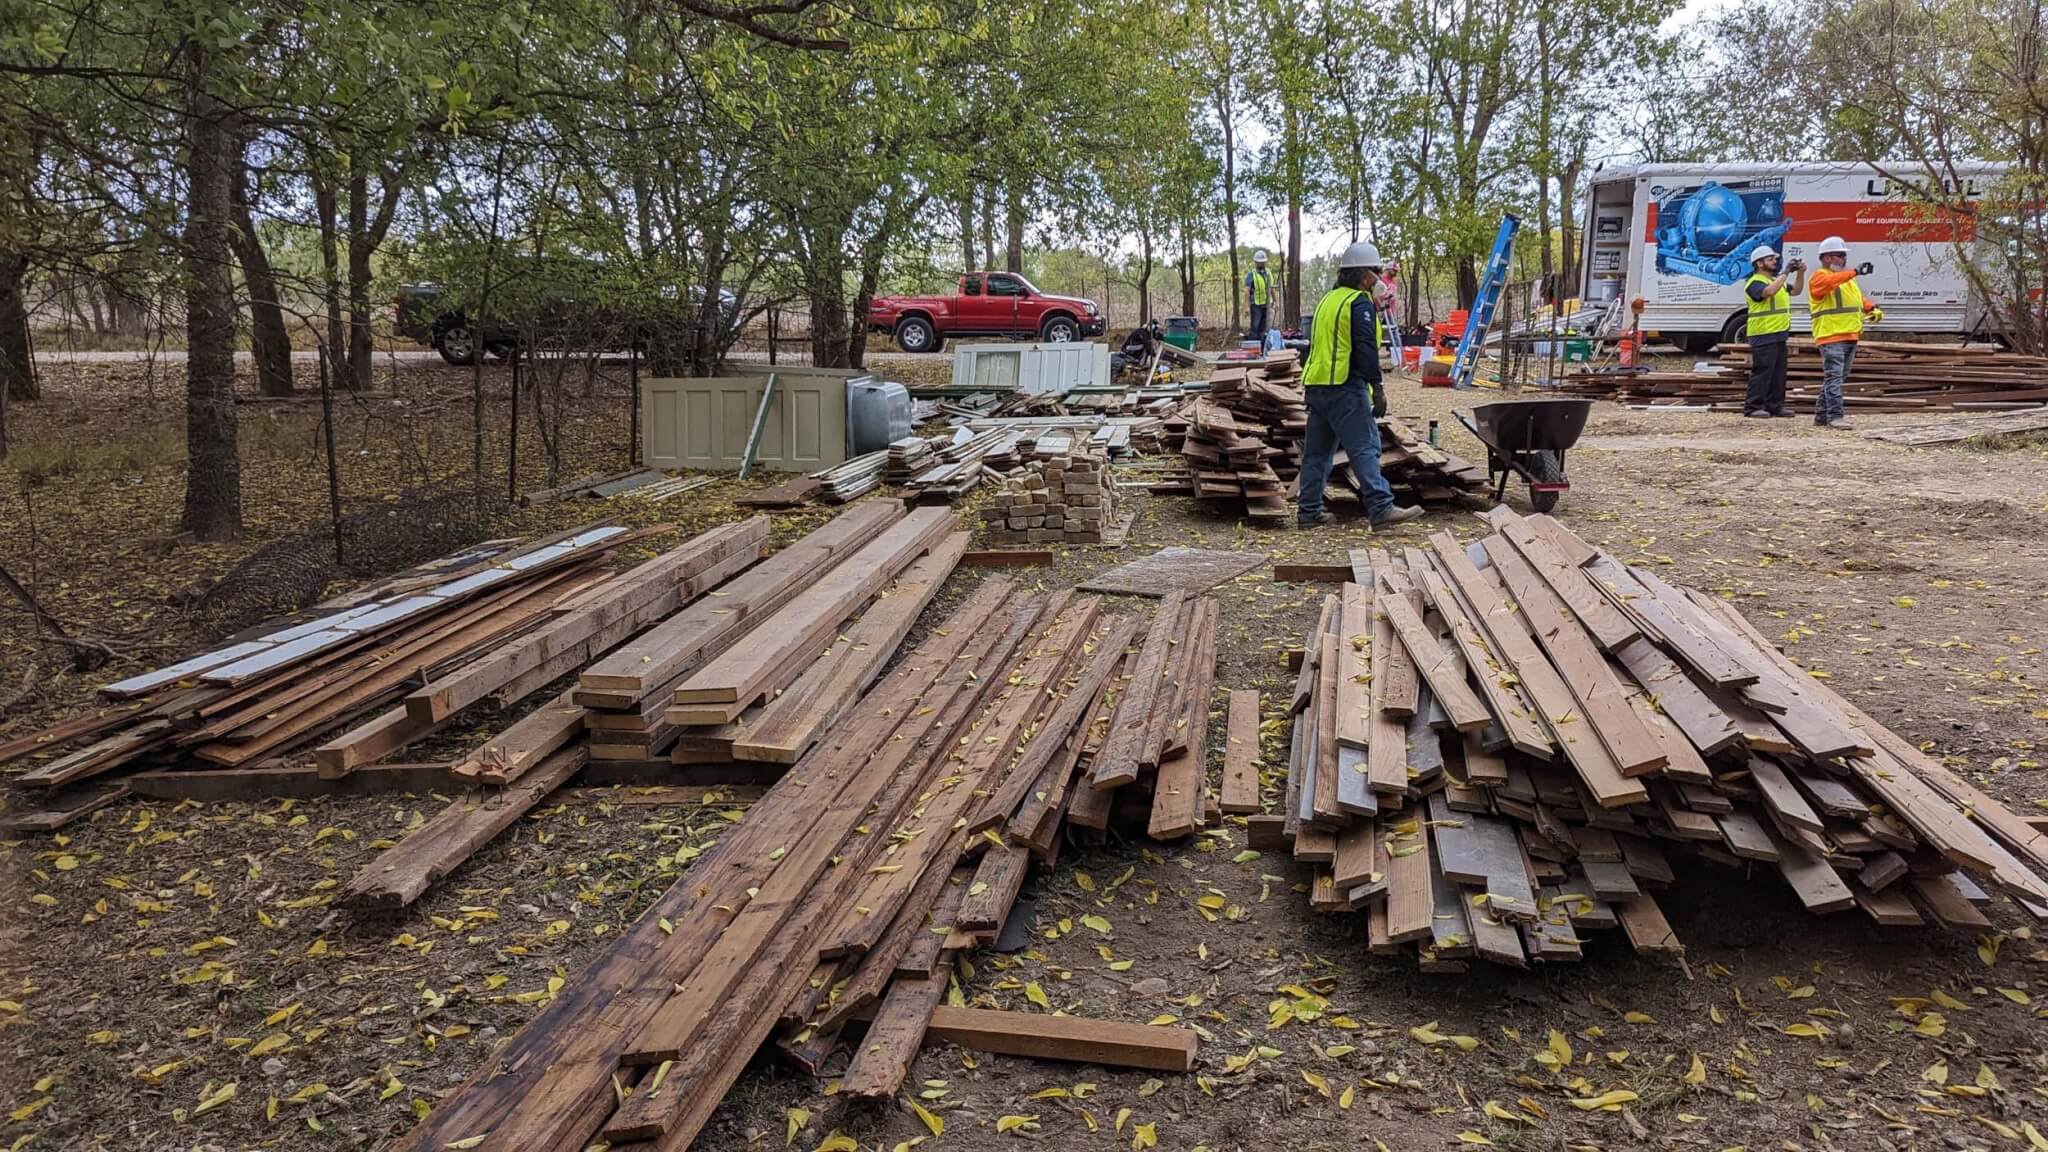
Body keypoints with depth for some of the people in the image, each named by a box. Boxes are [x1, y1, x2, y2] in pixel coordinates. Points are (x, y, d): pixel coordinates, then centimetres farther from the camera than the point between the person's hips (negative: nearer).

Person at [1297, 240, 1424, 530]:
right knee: (1365, 448, -9)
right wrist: (1377, 388, -16)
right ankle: (1382, 508, -11)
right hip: (1345, 388, -9)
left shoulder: (1327, 300, 21)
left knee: (1317, 451, 11)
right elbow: (1366, 348, -17)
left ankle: (1308, 511, 13)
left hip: (1315, 386, 9)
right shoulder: (1359, 302, -8)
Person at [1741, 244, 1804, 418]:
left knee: (1778, 373, 10)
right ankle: (1752, 407, -7)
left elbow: (1795, 290, 25)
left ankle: (1774, 406, 15)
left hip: (1779, 335, 9)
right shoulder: (1755, 283, -10)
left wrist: (1800, 273, 9)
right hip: (1763, 336, -9)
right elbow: (1769, 292, -29)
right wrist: (1786, 272, -24)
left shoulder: (1777, 280, 20)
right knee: (1762, 372, -10)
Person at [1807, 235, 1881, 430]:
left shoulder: (1847, 278, 23)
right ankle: (1835, 416, -14)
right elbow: (1831, 281, -27)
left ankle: (1821, 414, 18)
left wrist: (1872, 309, 9)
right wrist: (1854, 272, -35)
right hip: (1830, 336, -9)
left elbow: (1859, 298, 26)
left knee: (1839, 377, 12)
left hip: (1850, 336, 9)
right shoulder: (1820, 277, -5)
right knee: (1834, 376, -13)